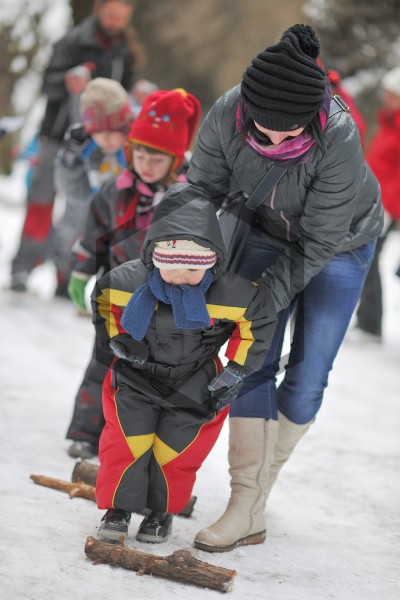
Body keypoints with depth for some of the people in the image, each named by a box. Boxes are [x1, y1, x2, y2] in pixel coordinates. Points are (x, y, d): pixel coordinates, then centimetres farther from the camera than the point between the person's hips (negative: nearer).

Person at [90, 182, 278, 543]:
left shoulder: (226, 293, -24)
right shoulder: (128, 281, -20)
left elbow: (260, 318, -5)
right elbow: (102, 300, 3)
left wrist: (236, 372, -3)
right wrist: (115, 339, -7)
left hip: (194, 381, -1)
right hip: (138, 374, 1)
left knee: (175, 445, -6)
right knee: (128, 436, -11)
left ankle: (162, 511, 20)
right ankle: (119, 507, 10)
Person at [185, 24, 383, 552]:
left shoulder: (339, 137, -38)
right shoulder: (226, 116, -28)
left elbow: (319, 239, -28)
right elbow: (202, 191, -11)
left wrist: (266, 295, -27)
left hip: (341, 245, -3)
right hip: (267, 235, 3)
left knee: (306, 379, -4)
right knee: (252, 365, -4)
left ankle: (265, 470, 20)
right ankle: (247, 508, 1)